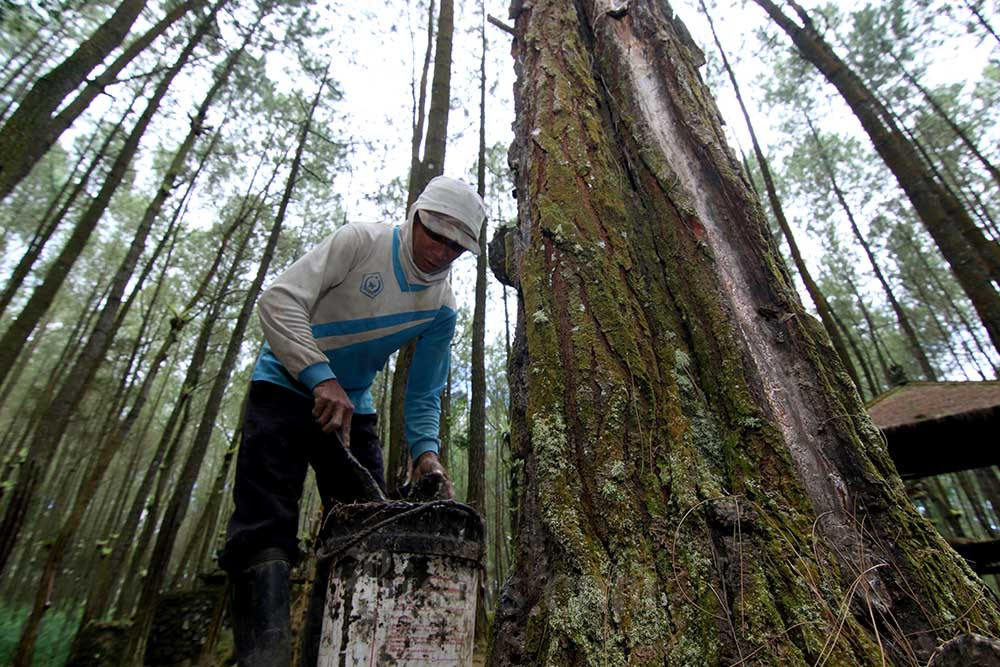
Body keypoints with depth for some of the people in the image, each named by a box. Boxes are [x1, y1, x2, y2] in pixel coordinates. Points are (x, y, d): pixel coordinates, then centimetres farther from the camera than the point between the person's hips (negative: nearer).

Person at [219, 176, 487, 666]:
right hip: (286, 385, -4)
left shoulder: (442, 309, -4)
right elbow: (278, 300, -23)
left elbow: (423, 395, 0)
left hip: (352, 406, 4)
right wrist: (321, 378, -34)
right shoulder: (360, 242, -15)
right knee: (266, 528, -13)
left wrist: (425, 450, -18)